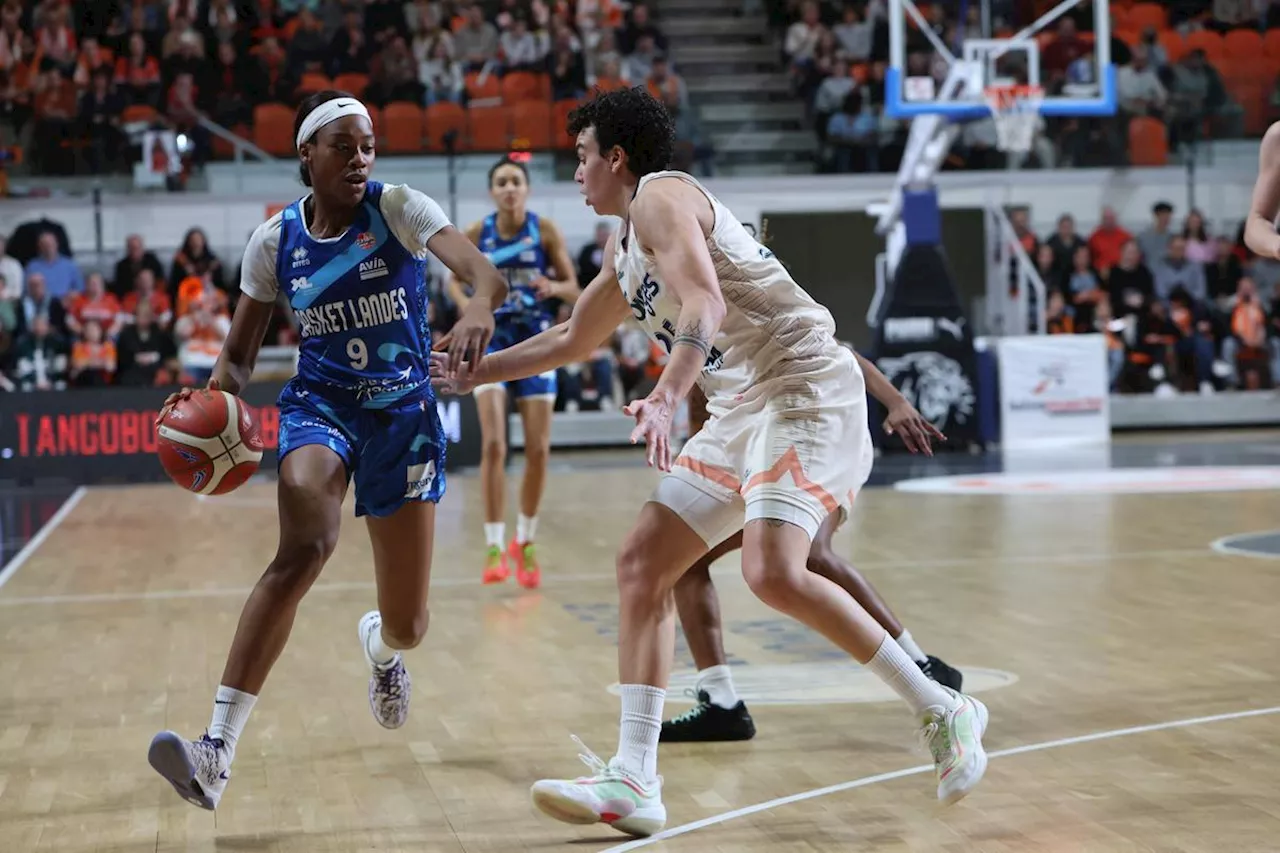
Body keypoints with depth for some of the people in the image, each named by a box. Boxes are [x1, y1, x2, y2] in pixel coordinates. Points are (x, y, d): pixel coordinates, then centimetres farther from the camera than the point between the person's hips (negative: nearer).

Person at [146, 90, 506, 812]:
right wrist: (212, 396, -14)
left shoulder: (398, 208, -7)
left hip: (403, 408, 0)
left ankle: (381, 645, 47)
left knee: (407, 628, 2)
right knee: (306, 544, -33)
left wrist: (480, 308, -48)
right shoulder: (276, 240, 0)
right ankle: (218, 752, -37)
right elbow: (239, 356, 9)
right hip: (320, 402, 0)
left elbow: (487, 274, -23)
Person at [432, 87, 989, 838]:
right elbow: (573, 341, 38)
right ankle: (634, 782, 0)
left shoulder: (660, 197, -7)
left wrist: (667, 397, -38)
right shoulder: (626, 244, 23)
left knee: (774, 573, -26)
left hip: (806, 389, -10)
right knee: (643, 560, 2)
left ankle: (944, 714, -12)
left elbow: (707, 305, -25)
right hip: (744, 409, 10)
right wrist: (474, 373, 41)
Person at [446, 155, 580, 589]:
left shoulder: (545, 229, -6)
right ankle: (494, 546, -10)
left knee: (538, 450, 2)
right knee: (493, 444, -14)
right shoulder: (476, 234, -4)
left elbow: (573, 288, -3)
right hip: (493, 339, 0)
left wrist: (552, 287, -26)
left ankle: (525, 541, 21)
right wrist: (466, 305, -11)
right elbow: (455, 278, 11)